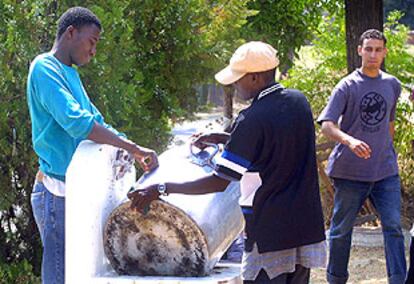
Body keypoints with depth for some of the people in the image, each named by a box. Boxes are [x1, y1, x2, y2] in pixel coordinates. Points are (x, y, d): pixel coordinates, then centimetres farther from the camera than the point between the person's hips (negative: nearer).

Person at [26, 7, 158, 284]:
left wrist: (135, 153, 8)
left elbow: (96, 123, 21)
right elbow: (75, 121, -24)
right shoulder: (45, 68, -12)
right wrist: (132, 148, -23)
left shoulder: (70, 74, 18)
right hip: (57, 193, -10)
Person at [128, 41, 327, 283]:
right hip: (307, 229, 7)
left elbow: (219, 182, -14)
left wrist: (162, 189, -9)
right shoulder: (299, 102, 5)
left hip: (269, 234, -7)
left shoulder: (252, 120, -17)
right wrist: (225, 139, 19)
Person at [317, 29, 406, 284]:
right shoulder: (347, 86, -6)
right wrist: (349, 141, -33)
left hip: (385, 170, 3)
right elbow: (327, 124, -15)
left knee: (393, 227, -6)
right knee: (342, 229, 8)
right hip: (351, 170, -3)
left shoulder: (392, 85, 9)